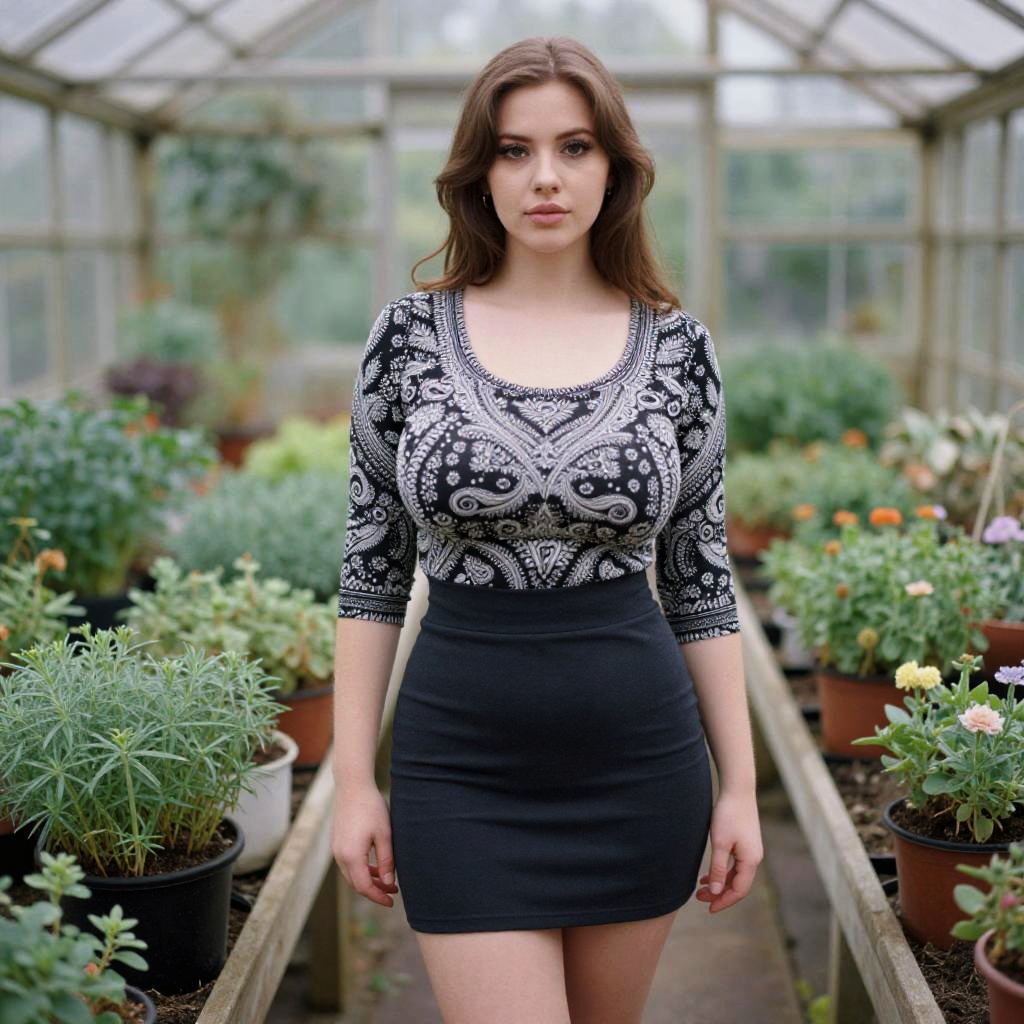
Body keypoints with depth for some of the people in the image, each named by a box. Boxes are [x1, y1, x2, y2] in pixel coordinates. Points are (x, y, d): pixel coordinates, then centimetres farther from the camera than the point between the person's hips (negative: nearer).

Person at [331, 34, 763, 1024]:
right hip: (464, 761, -1)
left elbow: (699, 579, 5)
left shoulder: (675, 345, 0)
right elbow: (370, 570, 2)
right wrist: (353, 779, 0)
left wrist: (739, 784, 3)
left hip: (637, 756, 2)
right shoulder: (410, 334, -2)